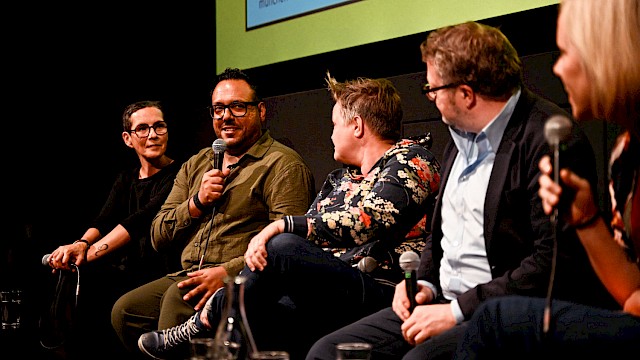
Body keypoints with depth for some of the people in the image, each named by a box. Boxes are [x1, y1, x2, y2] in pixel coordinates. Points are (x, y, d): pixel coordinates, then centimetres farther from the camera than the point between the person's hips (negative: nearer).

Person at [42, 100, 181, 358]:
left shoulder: (178, 174, -4)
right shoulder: (126, 179, 18)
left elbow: (142, 220, -18)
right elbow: (105, 220, 1)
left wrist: (90, 254, -28)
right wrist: (81, 244, -23)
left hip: (164, 274, -6)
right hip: (128, 272, 6)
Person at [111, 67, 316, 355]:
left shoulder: (282, 164, -1)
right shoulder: (195, 165, 21)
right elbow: (158, 237, 17)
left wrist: (227, 272, -24)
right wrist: (197, 202, -1)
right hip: (187, 277, 7)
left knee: (180, 298, -32)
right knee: (125, 310, -14)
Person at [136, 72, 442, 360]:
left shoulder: (410, 160, 1)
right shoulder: (339, 179, 25)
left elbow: (367, 221, -15)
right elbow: (309, 238, 16)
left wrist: (281, 226, -16)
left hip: (380, 293, -7)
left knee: (282, 247, -27)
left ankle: (199, 328, -12)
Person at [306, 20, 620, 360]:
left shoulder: (553, 140, -14)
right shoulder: (461, 136, 15)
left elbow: (556, 262, -20)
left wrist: (459, 311, -18)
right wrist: (425, 282, 6)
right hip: (445, 302, 8)